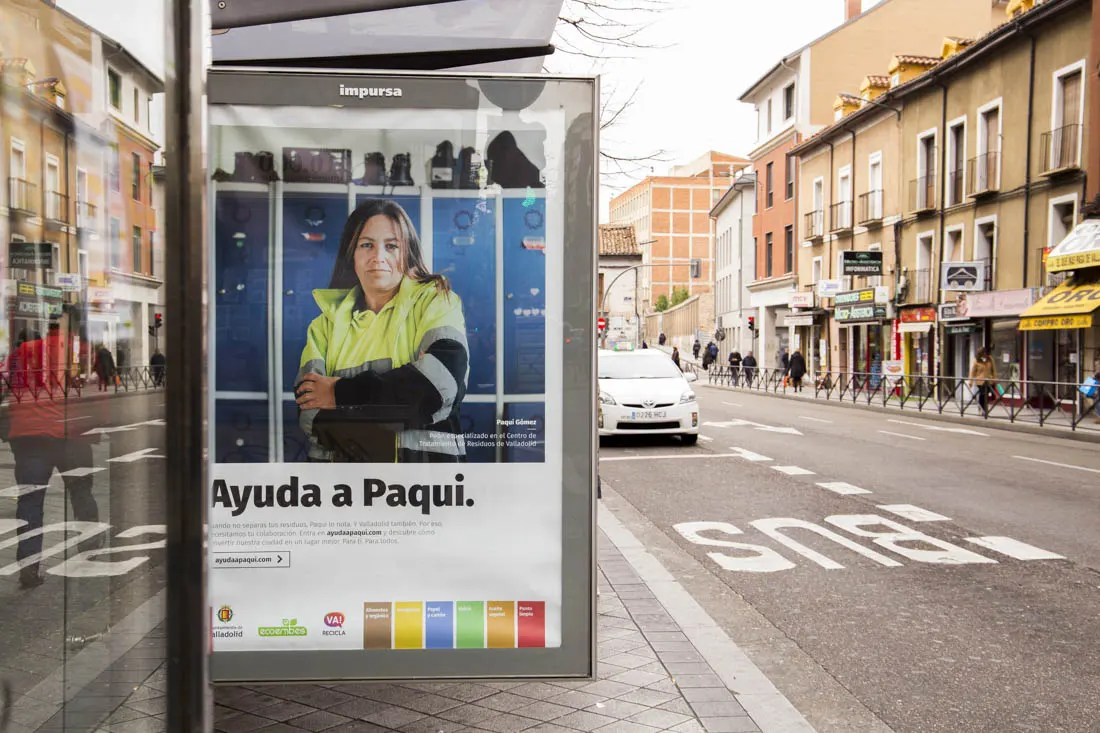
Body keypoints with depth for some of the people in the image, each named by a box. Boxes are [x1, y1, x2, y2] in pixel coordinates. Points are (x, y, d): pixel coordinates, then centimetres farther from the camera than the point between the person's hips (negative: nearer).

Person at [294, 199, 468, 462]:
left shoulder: (436, 302, 6)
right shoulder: (329, 319, 13)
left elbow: (441, 381, -14)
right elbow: (309, 410, 0)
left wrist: (342, 393, -7)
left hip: (423, 459, -1)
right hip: (338, 459, 1)